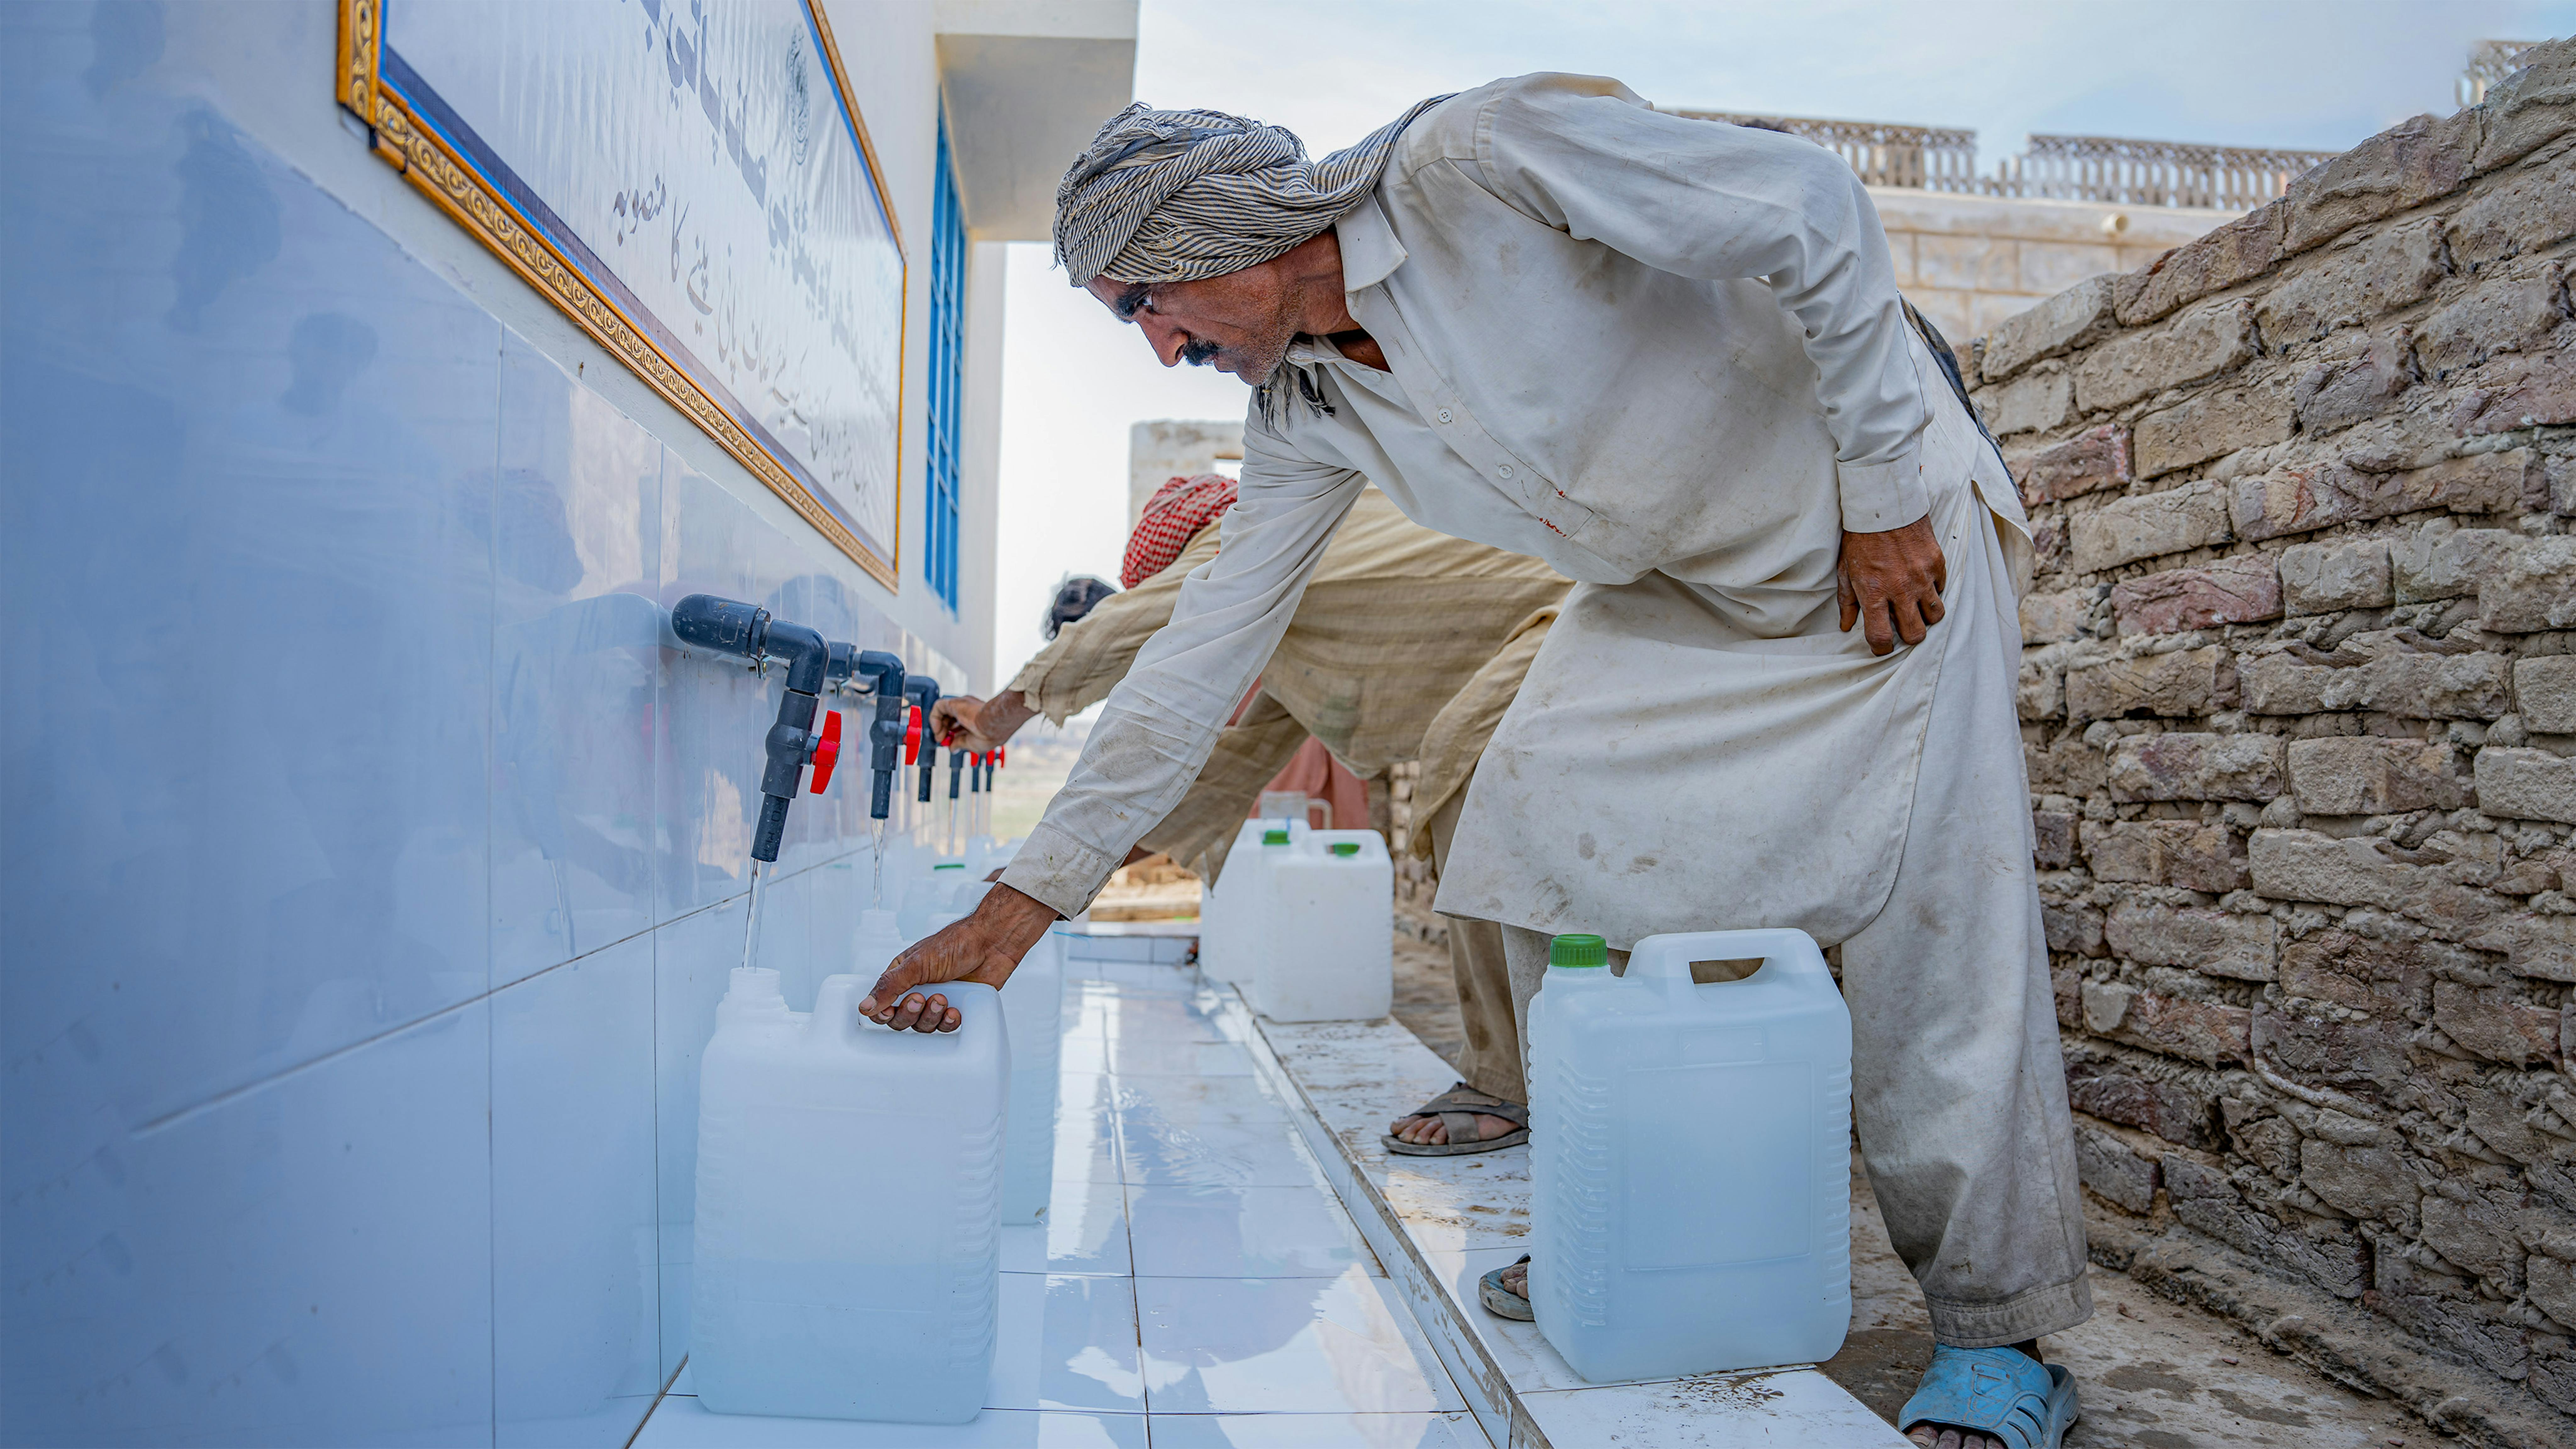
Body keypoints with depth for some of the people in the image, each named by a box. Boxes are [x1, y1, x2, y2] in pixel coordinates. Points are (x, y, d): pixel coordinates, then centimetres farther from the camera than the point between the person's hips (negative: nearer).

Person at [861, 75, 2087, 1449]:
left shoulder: (1477, 158, -27)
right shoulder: (1303, 412, -5)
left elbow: (1817, 210, -23)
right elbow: (1206, 645, -5)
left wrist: (1885, 504, -19)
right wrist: (1019, 903, -8)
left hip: (1885, 525, -6)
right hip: (1674, 586, 7)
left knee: (1923, 904, -14)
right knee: (1541, 823, -6)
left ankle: (2000, 1338, -1)